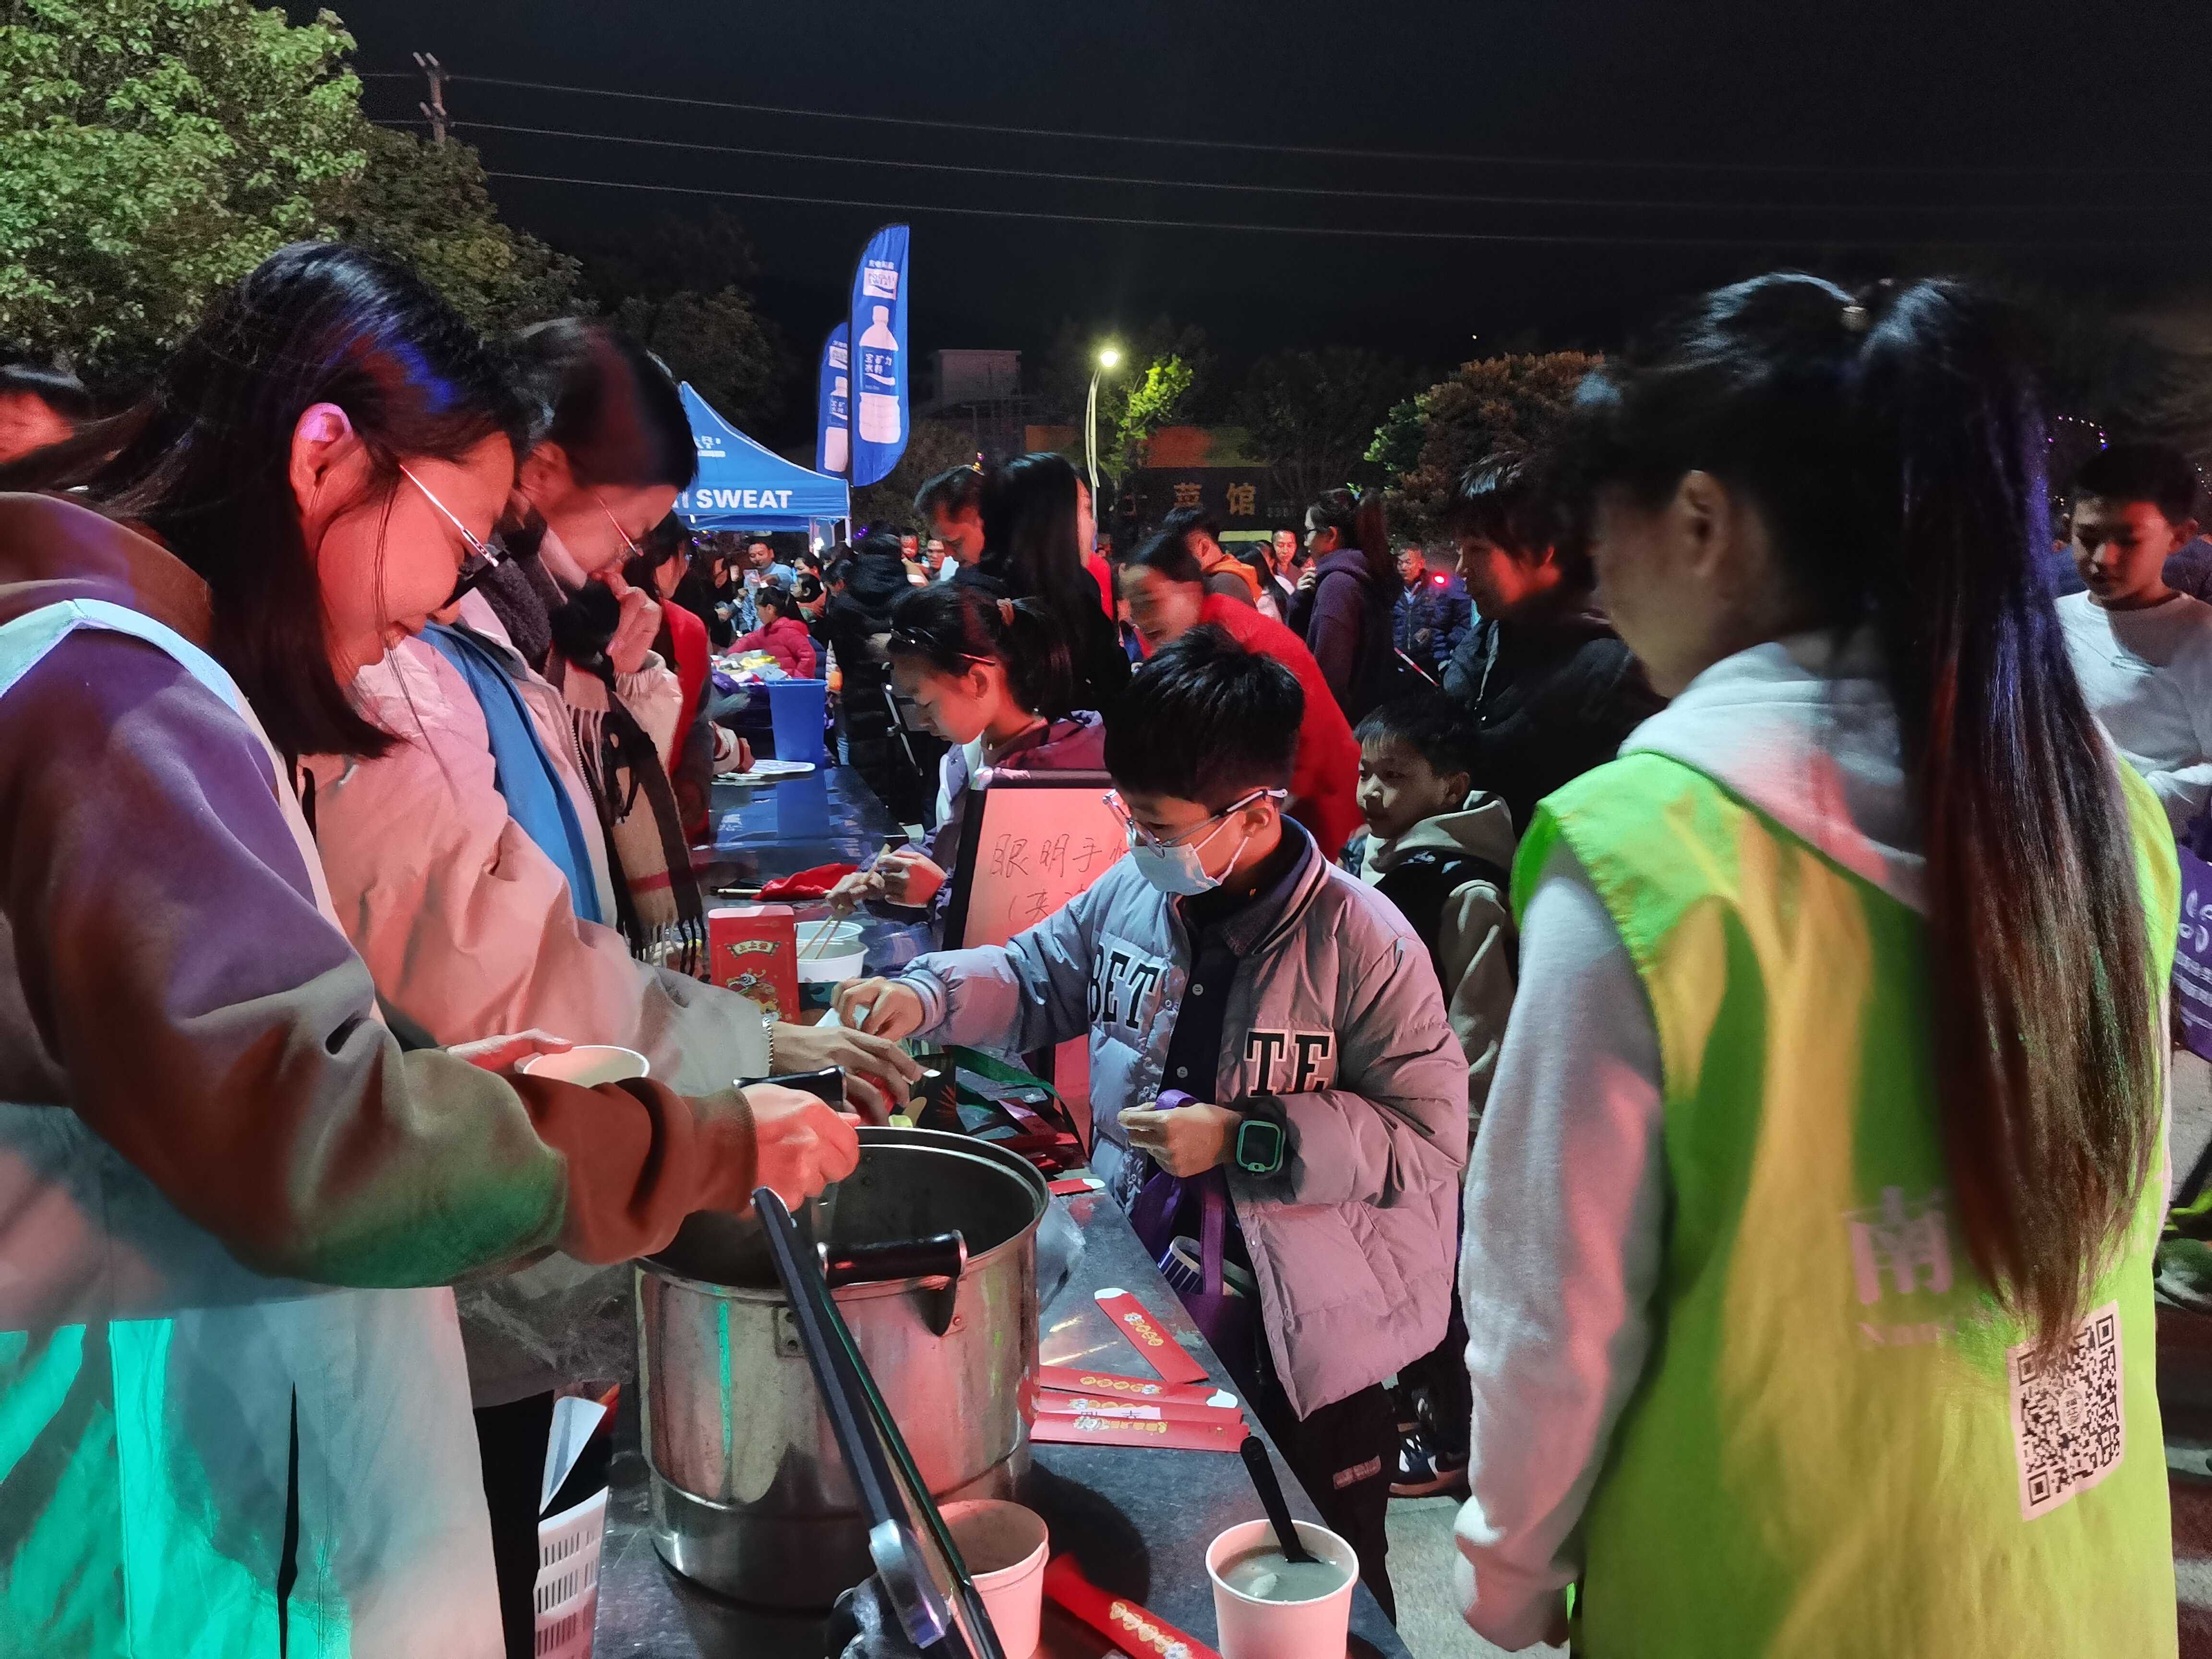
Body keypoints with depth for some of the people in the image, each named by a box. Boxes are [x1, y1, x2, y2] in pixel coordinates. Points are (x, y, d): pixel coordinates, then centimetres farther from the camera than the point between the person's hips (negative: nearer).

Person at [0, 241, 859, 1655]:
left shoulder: (115, 661, 10)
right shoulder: (113, 686, -22)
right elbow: (315, 1149, -29)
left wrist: (432, 1078, 7)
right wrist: (710, 1142, -21)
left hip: (194, 1417, 9)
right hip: (139, 1474, -9)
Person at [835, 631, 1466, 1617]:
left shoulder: (1363, 944, -22)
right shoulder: (1129, 895, -5)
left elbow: (1431, 1140, -21)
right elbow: (1034, 979, 12)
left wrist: (1246, 1140, -25)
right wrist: (928, 996, -6)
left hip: (1300, 1329, -5)